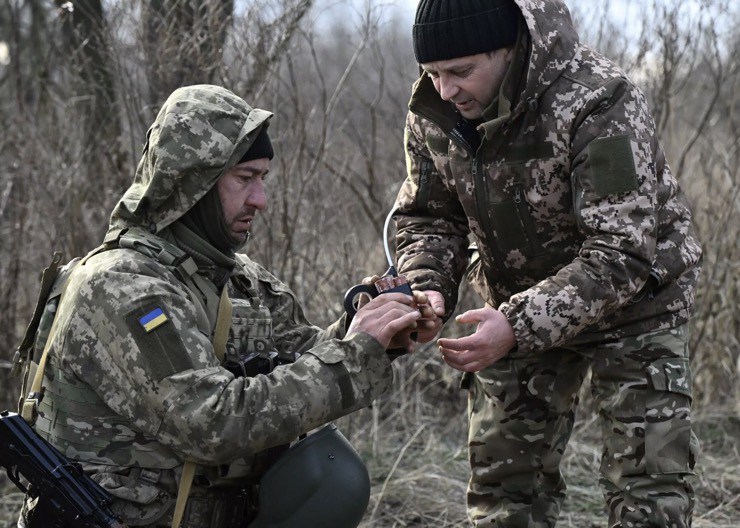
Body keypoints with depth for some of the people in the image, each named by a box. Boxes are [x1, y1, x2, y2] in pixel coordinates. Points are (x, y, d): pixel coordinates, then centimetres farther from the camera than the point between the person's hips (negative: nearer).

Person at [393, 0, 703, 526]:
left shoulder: (599, 102, -31)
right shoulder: (432, 112, -12)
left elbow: (623, 253, -34)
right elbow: (429, 218, 0)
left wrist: (520, 325, -42)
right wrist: (427, 288, -22)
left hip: (633, 301, -5)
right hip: (520, 309, 5)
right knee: (502, 482, 6)